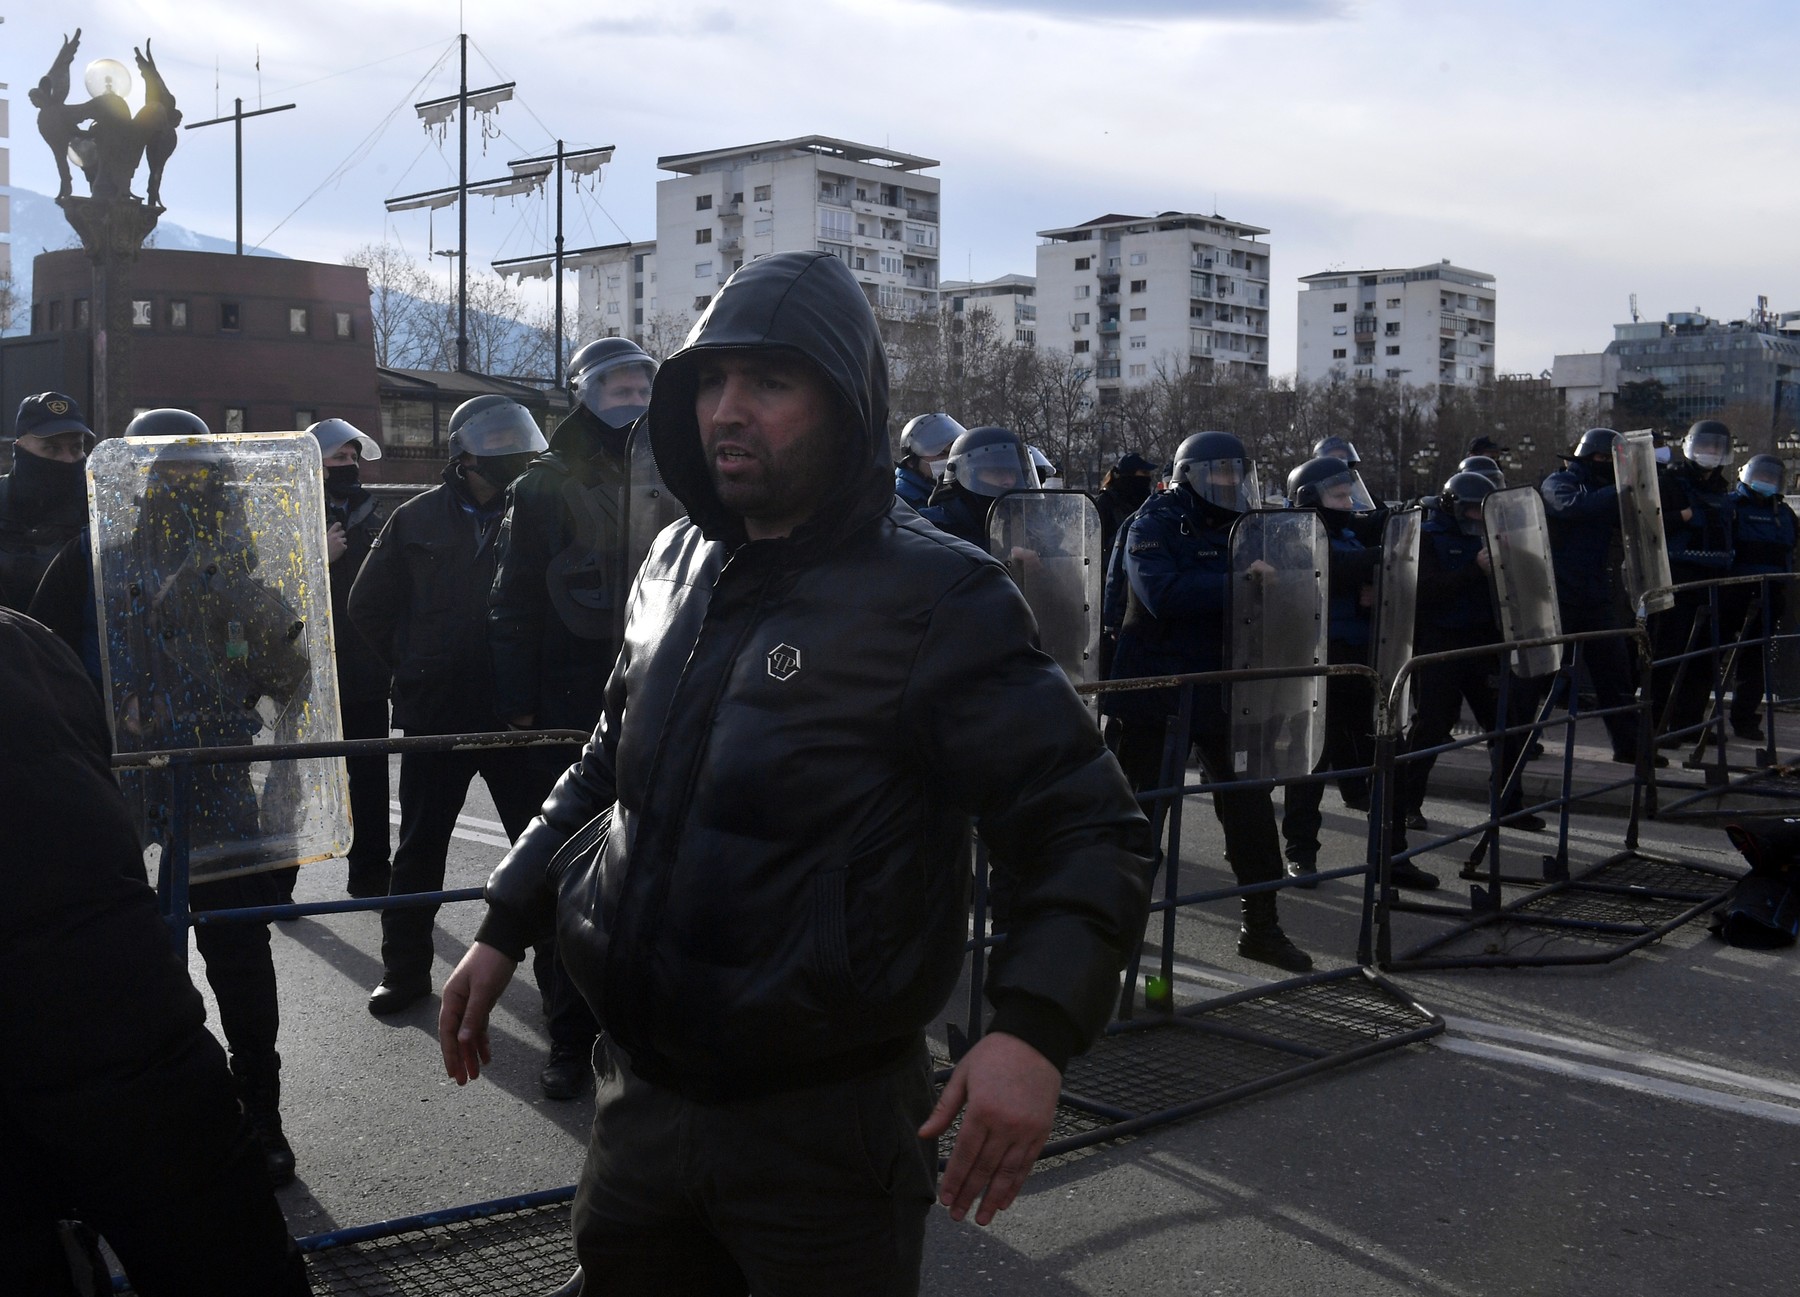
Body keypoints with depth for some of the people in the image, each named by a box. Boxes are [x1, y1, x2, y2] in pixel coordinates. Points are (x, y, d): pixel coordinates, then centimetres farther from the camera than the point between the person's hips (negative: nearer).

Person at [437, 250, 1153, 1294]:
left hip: (823, 1124, -6)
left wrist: (1033, 1030, -31)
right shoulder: (676, 565, 6)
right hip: (641, 1095, 6)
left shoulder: (935, 598, -15)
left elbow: (1094, 832, -17)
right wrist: (504, 930, 14)